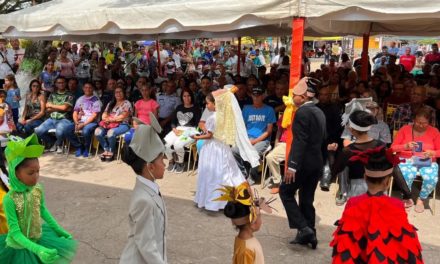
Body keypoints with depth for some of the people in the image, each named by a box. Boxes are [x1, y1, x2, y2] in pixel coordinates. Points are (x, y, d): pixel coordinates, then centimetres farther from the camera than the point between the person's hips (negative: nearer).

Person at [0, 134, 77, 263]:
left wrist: (60, 230, 10)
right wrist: (37, 249, -34)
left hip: (39, 238, 5)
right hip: (21, 246, -5)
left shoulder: (38, 189, -10)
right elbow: (15, 233, -24)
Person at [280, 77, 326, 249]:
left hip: (304, 162, -8)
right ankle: (308, 234, 20)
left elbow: (299, 141, -23)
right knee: (307, 199, 14)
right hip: (317, 162, 9)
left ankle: (304, 228, -2)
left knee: (285, 192, 5)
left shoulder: (302, 112, -16)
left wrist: (292, 165, -25)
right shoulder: (319, 112, 12)